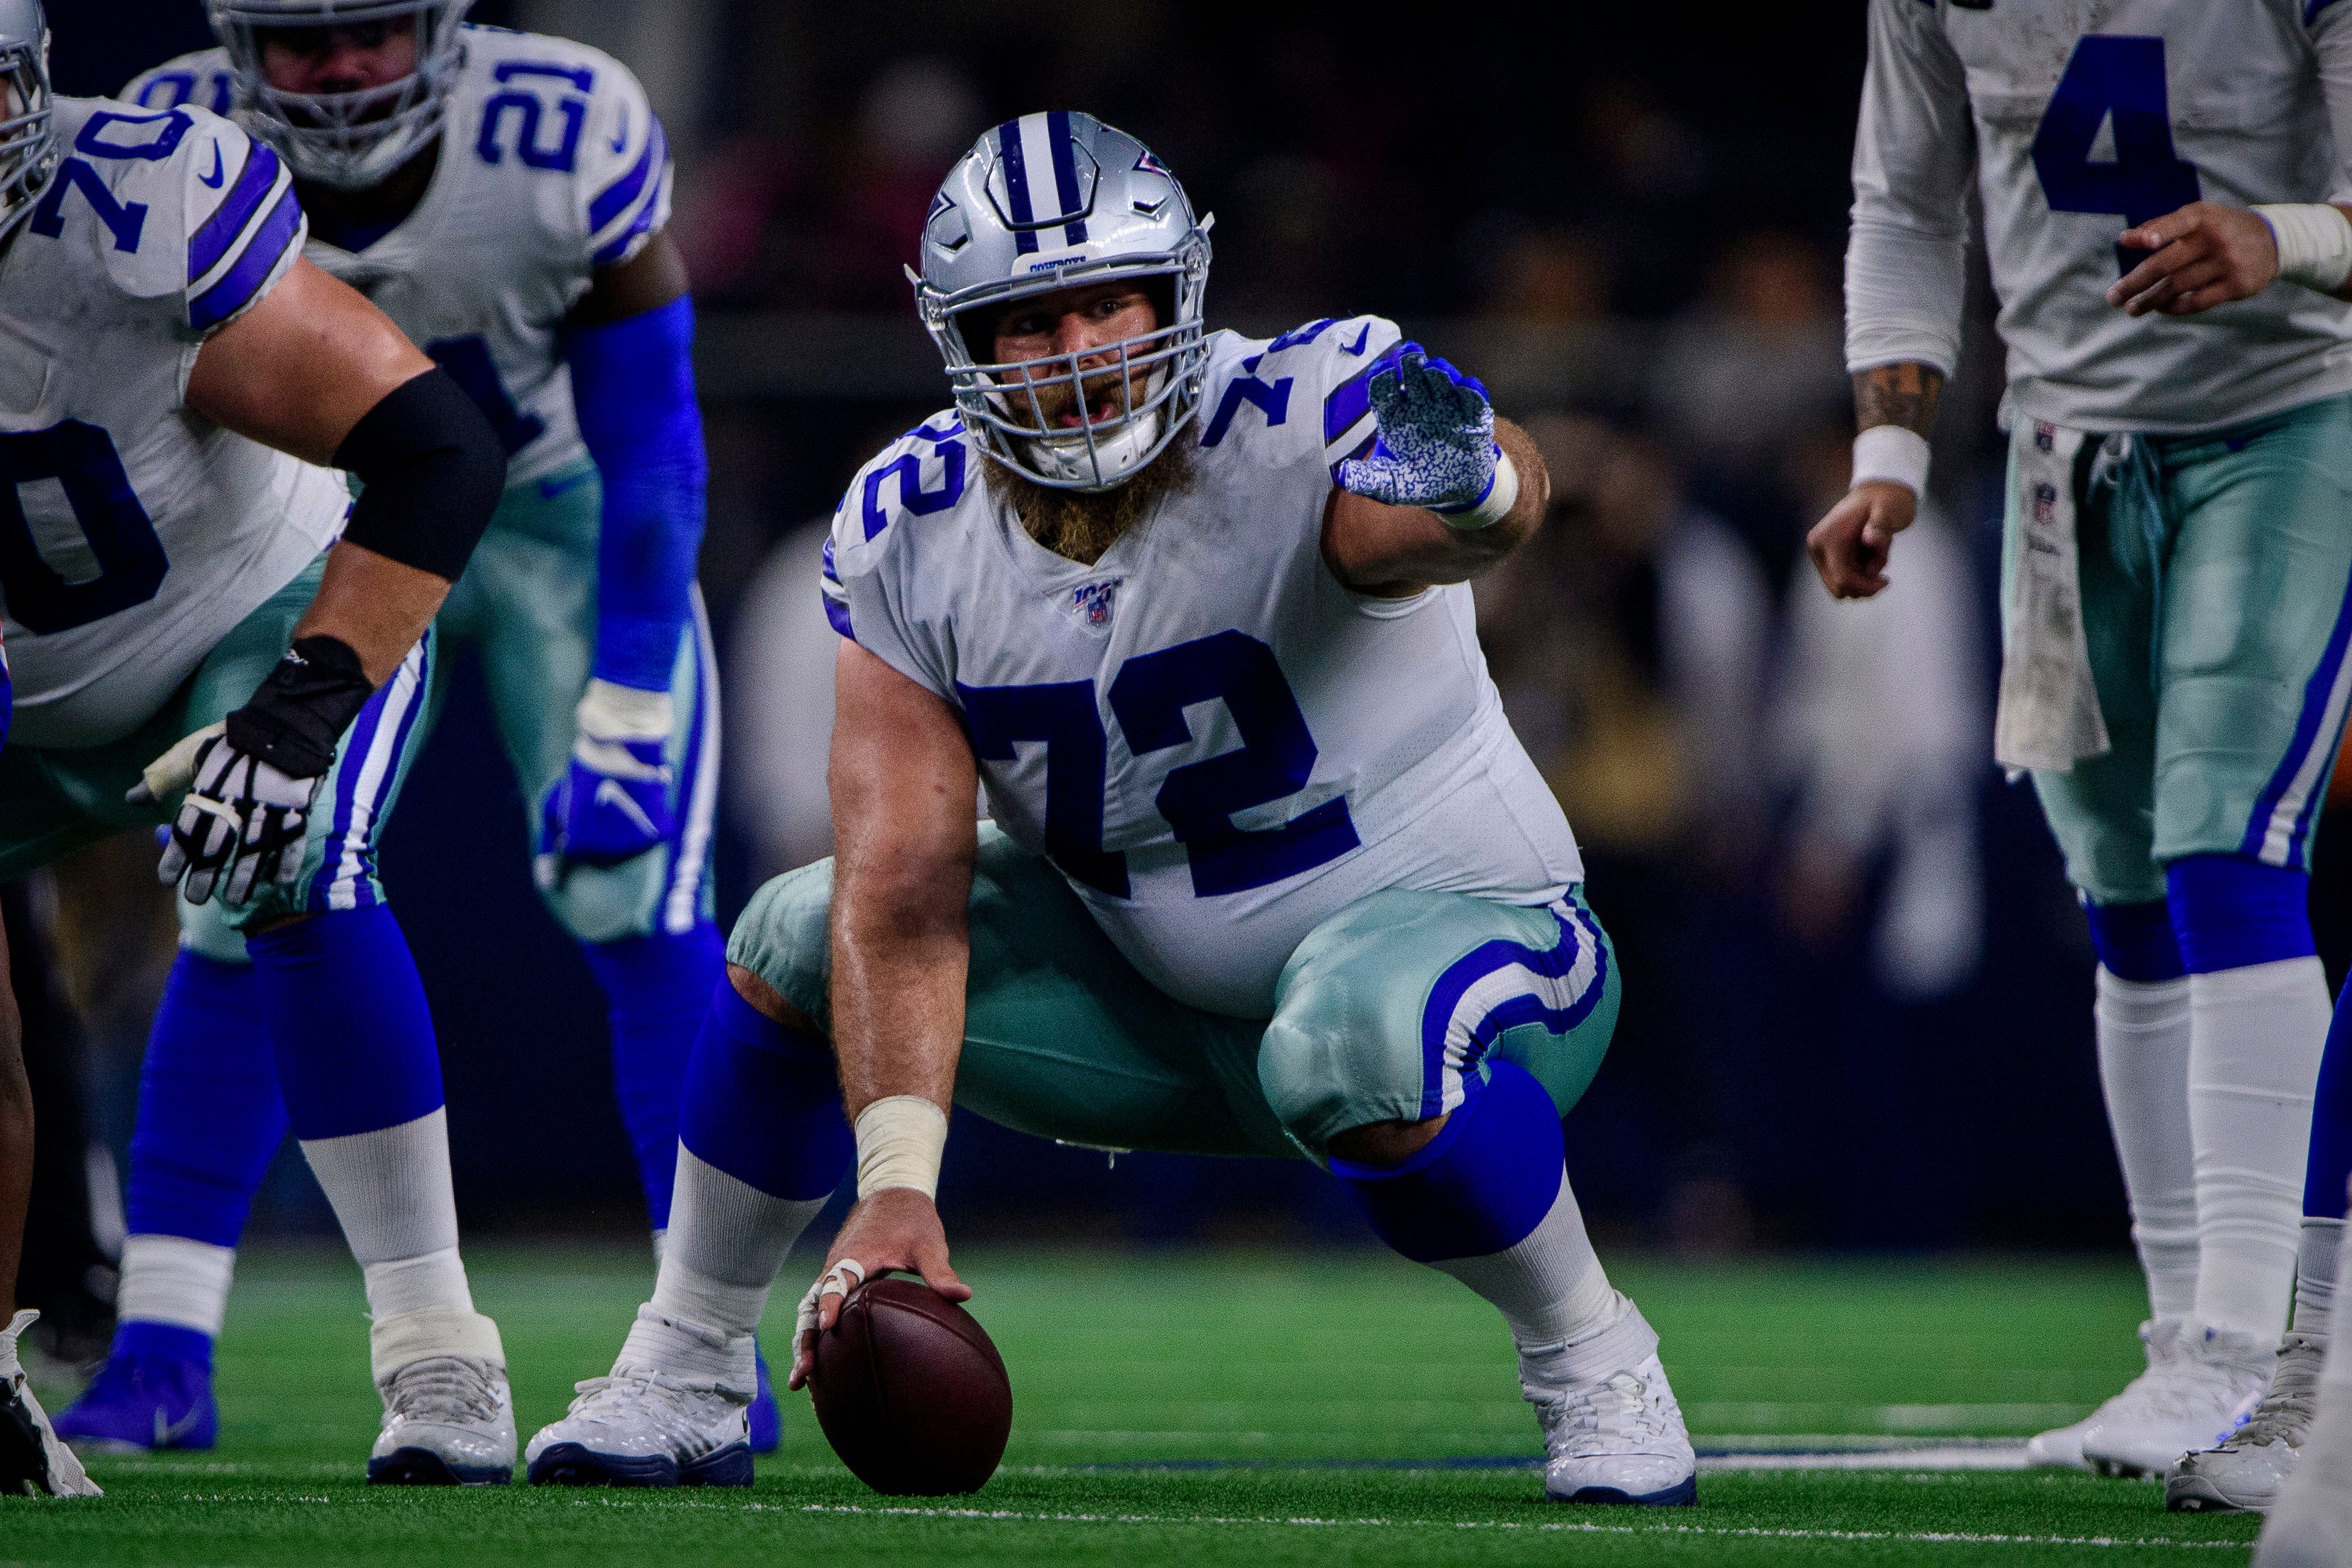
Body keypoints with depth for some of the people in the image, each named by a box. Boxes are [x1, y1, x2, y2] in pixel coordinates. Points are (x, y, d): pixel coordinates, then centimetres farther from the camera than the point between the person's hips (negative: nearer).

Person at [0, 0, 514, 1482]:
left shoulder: (129, 209, -33)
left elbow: (433, 446, -33)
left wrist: (299, 718, -40)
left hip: (271, 620, -5)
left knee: (291, 887, -30)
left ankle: (435, 1348, -23)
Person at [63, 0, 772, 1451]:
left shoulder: (572, 143, -30)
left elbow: (651, 456, -20)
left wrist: (624, 719, -22)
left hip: (560, 520, -2)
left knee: (637, 911, -15)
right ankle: (163, 1348, -4)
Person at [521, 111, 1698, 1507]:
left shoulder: (1299, 429, -27)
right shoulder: (911, 538, -13)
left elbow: (1504, 500, -51)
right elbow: (909, 894, -18)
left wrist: (1473, 484, -77)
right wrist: (895, 1186, -30)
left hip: (1463, 924, -5)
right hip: (1164, 993, 5)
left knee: (1351, 1043, -39)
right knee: (801, 938, -8)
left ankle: (1594, 1360, -13)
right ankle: (685, 1380, 10)